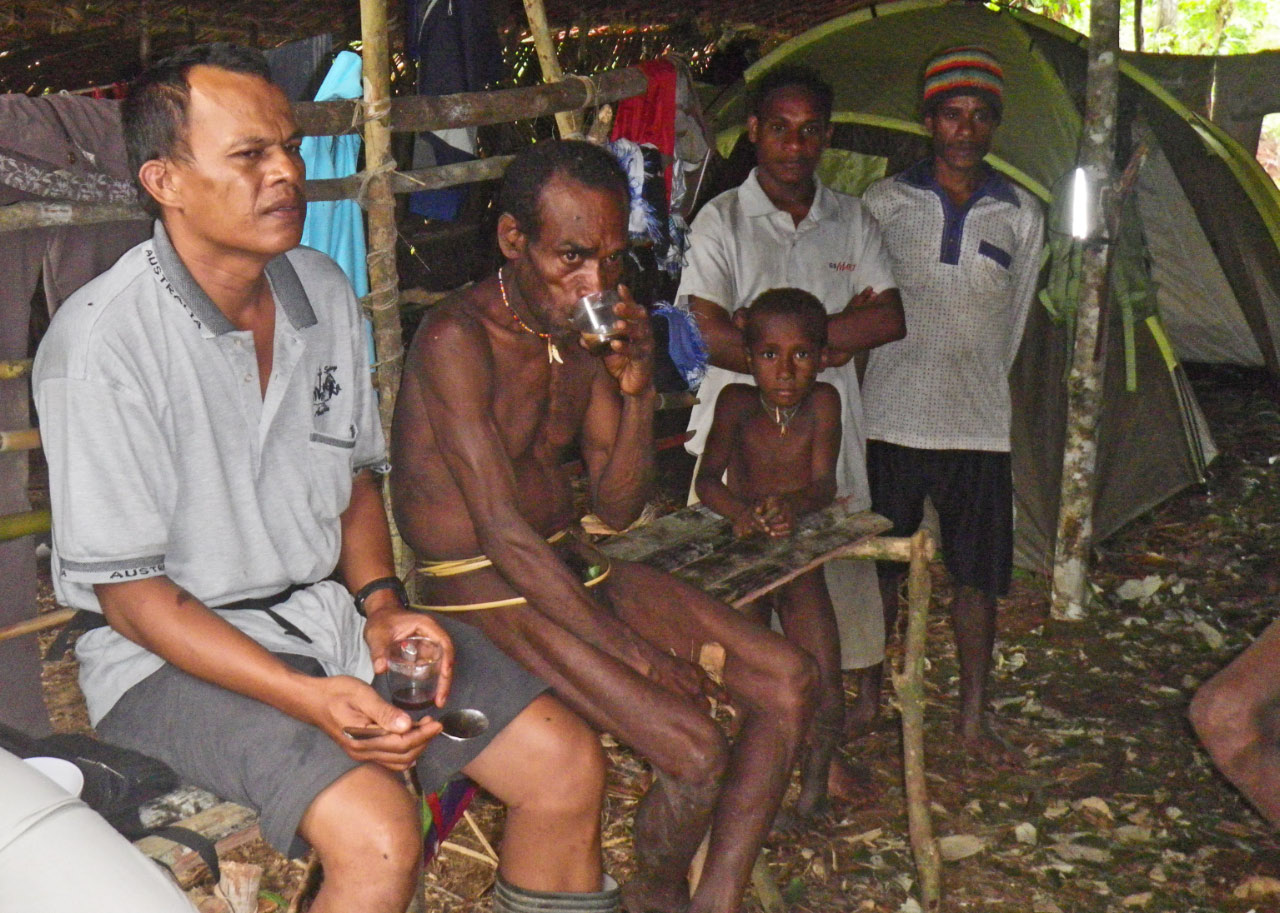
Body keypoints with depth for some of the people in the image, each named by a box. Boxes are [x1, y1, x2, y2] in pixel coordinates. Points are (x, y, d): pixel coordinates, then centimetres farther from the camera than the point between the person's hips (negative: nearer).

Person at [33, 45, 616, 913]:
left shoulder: (323, 289, 2)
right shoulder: (102, 343, -20)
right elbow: (130, 593, -17)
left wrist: (381, 601, -3)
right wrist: (309, 699, -25)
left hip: (328, 608, 7)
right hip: (172, 650, -6)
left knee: (567, 765, -5)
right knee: (378, 833, -30)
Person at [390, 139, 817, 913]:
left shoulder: (590, 333, 6)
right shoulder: (457, 339, -18)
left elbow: (618, 508, 8)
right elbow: (503, 531, -22)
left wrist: (637, 393, -10)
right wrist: (634, 652, -22)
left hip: (575, 565, 8)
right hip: (487, 590, -8)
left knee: (789, 682, -3)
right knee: (694, 753, -21)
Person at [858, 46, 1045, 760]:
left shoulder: (1021, 215, 5)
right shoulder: (883, 202, 1)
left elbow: (1014, 322, 14)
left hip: (978, 426, 1)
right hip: (890, 419, -1)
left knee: (978, 576, 5)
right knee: (879, 568, 8)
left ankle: (975, 717, 19)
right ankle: (870, 697, 26)